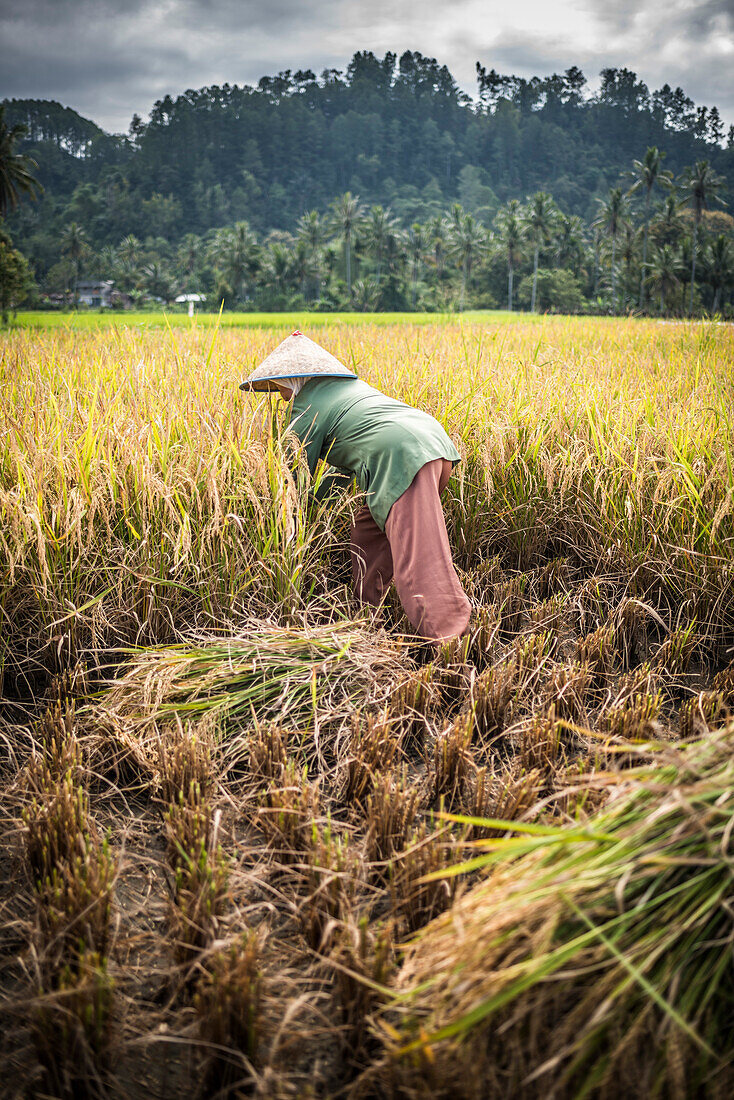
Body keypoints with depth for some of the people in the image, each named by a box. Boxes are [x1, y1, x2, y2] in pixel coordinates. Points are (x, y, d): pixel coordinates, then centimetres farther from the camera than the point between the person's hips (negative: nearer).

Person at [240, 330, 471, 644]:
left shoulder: (308, 406, 6)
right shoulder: (348, 385, 31)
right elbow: (352, 463, 35)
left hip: (405, 457, -10)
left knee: (419, 559, -17)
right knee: (368, 533, 21)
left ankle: (452, 640, -27)